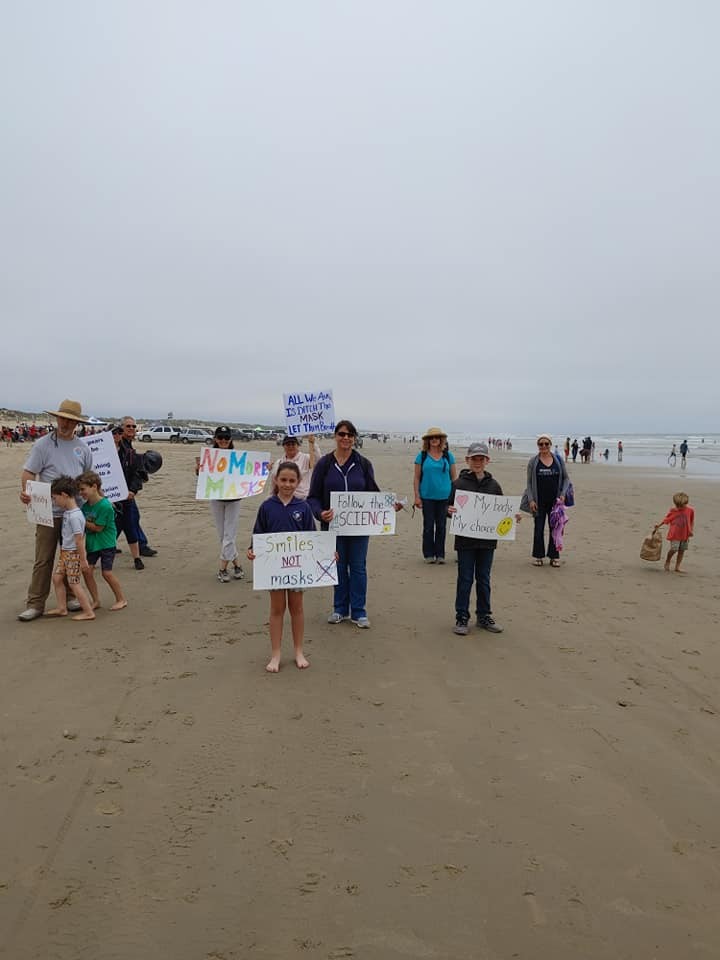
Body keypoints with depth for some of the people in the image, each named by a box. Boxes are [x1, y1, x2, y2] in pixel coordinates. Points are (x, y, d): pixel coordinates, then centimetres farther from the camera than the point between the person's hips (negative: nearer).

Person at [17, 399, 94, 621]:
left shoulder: (82, 448, 9)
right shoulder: (43, 444, -3)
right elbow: (28, 471, -9)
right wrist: (25, 490, -27)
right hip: (49, 512, -4)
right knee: (43, 560, -1)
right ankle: (35, 604, 6)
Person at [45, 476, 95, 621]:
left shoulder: (74, 516, -24)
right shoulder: (67, 512, 6)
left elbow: (79, 539, -23)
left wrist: (83, 559, -20)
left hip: (74, 554, -9)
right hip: (65, 552, 9)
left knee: (73, 582, -2)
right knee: (57, 577, 12)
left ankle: (88, 612, 5)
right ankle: (62, 608, 22)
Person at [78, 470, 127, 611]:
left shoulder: (105, 506, -21)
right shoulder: (85, 506, 2)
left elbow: (98, 527, -18)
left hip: (106, 543, -7)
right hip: (92, 543, 7)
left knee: (107, 572, -4)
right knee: (87, 570, 1)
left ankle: (121, 599, 14)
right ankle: (96, 600, 16)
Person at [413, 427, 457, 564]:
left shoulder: (448, 456, 5)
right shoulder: (422, 456, 1)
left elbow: (454, 477, 9)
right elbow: (416, 477, 3)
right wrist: (417, 496, -3)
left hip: (444, 496, 1)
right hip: (427, 497, -1)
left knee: (441, 526, 8)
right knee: (428, 526, 4)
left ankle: (440, 554, 17)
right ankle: (428, 554, 14)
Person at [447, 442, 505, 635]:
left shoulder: (493, 485, 5)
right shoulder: (459, 483, -3)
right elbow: (449, 508, -1)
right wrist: (449, 511, -22)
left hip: (487, 540, 3)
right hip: (465, 541, -3)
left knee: (484, 579, 13)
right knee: (465, 579, 3)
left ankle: (484, 616, 24)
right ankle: (461, 617, 12)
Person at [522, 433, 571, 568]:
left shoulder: (558, 460, 3)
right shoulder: (533, 461, 0)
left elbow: (566, 478, 10)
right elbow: (529, 482, 1)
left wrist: (563, 494, -4)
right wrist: (531, 500, -8)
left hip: (555, 501, 1)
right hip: (539, 502, -1)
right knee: (539, 529, 5)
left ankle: (554, 556, 18)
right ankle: (538, 556, 17)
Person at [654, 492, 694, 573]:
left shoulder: (690, 510, -2)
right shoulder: (673, 511, -4)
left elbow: (692, 521, 8)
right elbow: (666, 519, 3)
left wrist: (690, 531, 3)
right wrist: (658, 525, -6)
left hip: (685, 534, 3)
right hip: (674, 534, -2)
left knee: (682, 550, 6)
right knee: (674, 549, -12)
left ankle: (677, 567, 14)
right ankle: (667, 562, 15)